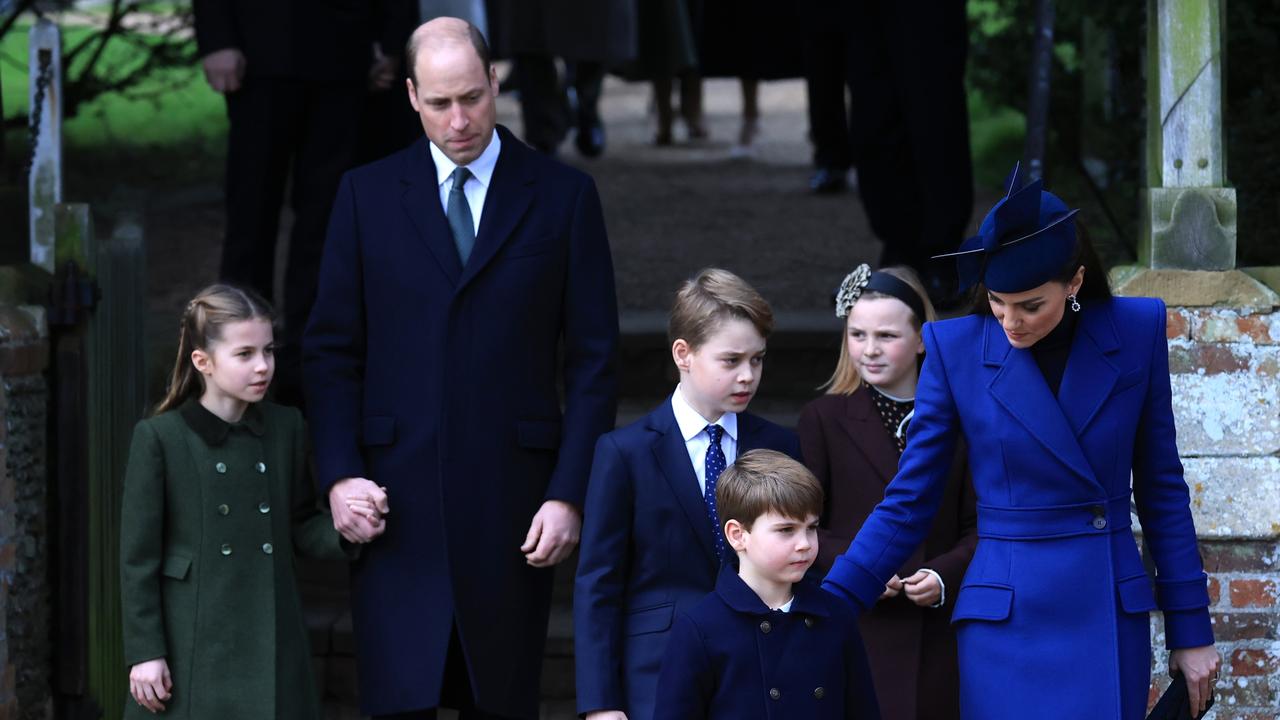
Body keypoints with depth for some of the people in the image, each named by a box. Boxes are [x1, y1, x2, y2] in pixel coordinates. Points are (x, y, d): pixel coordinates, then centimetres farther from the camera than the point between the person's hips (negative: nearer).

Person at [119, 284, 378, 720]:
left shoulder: (286, 429, 7)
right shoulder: (160, 438, -6)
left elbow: (301, 527, 13)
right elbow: (138, 557, -4)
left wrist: (344, 531, -9)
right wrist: (144, 652, -7)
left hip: (269, 647, 4)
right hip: (194, 648, -4)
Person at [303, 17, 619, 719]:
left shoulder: (562, 196, 4)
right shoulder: (367, 195, 6)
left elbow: (593, 361, 3)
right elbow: (331, 350, 7)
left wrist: (569, 495, -5)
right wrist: (340, 474, -5)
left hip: (512, 503, 0)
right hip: (395, 502, 0)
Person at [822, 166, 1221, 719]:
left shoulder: (1136, 331, -1)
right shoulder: (956, 348, -4)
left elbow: (1161, 488, 7)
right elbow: (908, 502, 2)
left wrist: (1190, 629, 8)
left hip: (1111, 618, 1)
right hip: (1006, 625, -1)